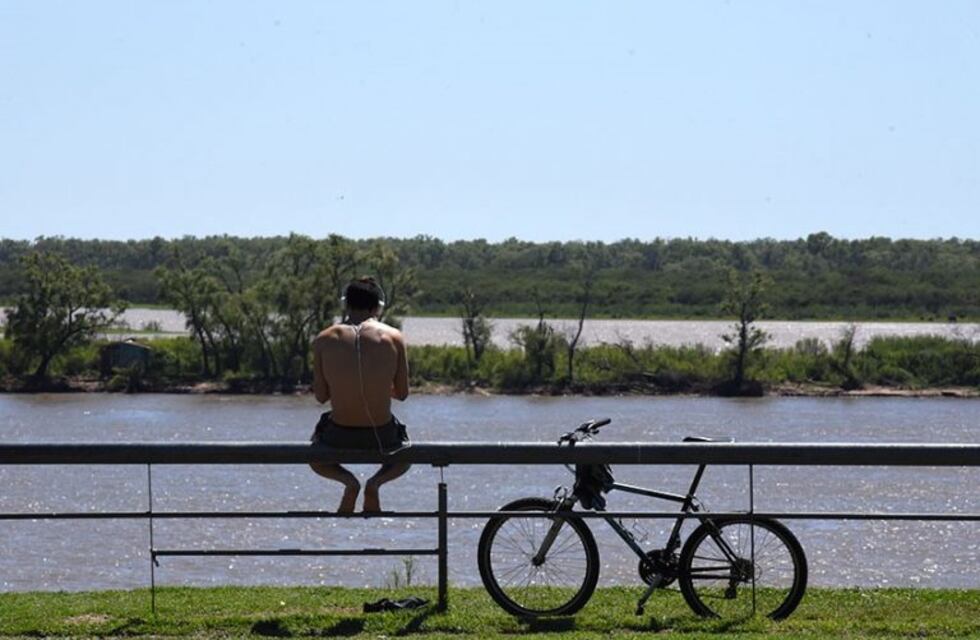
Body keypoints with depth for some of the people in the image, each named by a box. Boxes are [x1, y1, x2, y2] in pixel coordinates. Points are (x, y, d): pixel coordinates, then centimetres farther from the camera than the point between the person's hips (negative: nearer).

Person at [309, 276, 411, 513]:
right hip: (381, 437, 0)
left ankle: (348, 481, 4)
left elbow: (321, 396, 0)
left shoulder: (324, 340, -4)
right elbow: (402, 393, 1)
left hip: (339, 436, 0)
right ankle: (376, 482, 4)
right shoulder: (393, 337, -6)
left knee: (316, 459, 35)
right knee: (405, 457, 36)